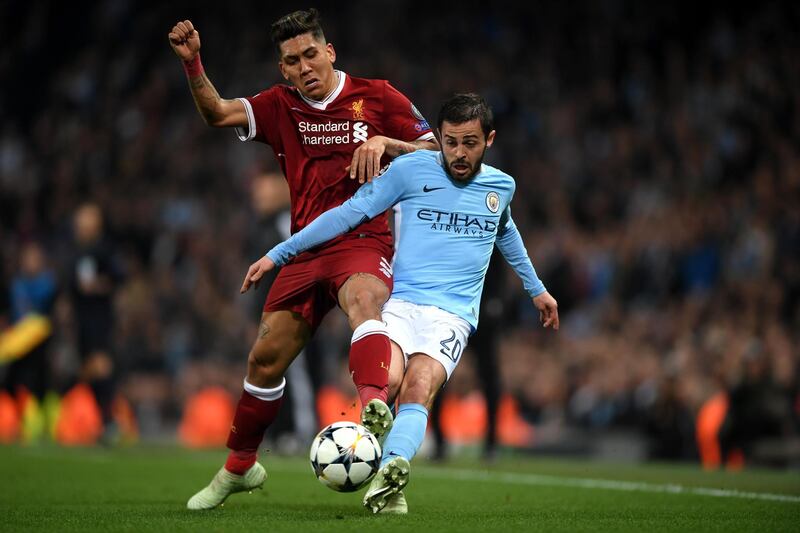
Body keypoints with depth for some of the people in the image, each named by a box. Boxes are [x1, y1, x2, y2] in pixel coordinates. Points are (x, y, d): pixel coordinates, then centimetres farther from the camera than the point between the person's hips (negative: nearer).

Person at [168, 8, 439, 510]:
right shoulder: (281, 106, 11)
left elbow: (432, 151, 3)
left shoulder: (376, 96, 2)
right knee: (265, 358, 4)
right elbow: (218, 112, -2)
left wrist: (384, 143, -15)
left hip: (363, 241, -4)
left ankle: (375, 405, -62)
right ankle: (239, 467, 24)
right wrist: (192, 62, -17)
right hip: (306, 249, 4)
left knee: (363, 299, -38)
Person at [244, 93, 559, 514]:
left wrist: (536, 289, 49)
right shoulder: (411, 170, 4)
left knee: (417, 392, -29)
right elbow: (350, 213, 6)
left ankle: (391, 469, -52)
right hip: (399, 302, -1)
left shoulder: (501, 186, 14)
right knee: (386, 380, -32)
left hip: (452, 315, 1)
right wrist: (278, 254, 3)